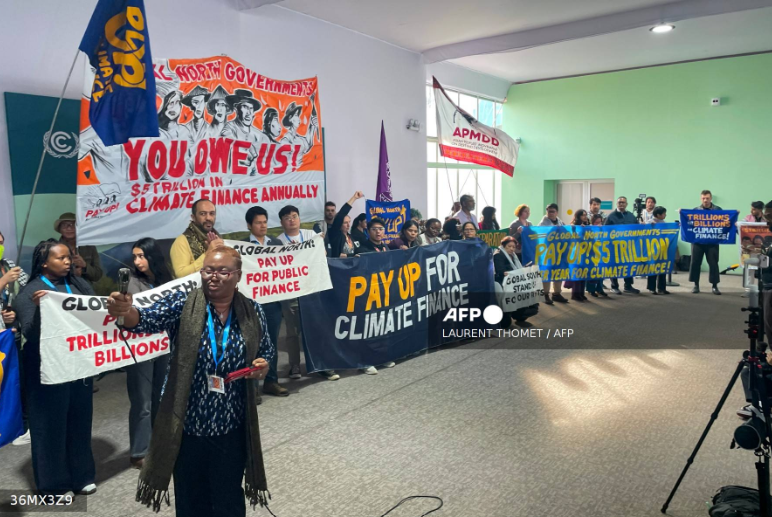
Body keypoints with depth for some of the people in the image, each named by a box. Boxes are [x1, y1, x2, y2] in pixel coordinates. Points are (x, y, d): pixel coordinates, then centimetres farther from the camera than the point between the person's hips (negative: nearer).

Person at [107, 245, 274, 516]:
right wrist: (126, 311, -46)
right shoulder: (182, 303, -9)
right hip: (187, 426, -1)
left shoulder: (252, 311, -2)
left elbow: (266, 350, 11)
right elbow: (148, 319, -25)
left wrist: (263, 365, -11)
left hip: (231, 428, 1)